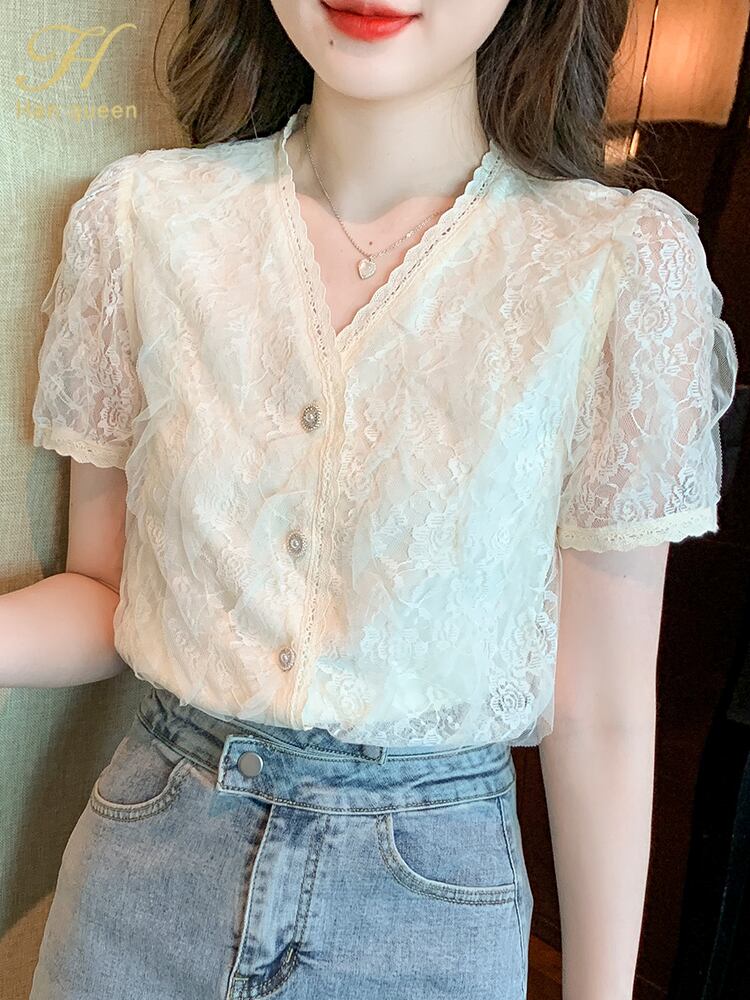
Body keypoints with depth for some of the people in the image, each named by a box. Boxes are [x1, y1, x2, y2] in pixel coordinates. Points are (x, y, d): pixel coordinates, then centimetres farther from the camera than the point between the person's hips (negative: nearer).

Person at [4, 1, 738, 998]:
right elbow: (103, 596, 0)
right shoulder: (139, 215, -7)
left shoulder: (627, 266, -15)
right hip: (146, 860, 2)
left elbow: (601, 713, -8)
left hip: (435, 902, -1)